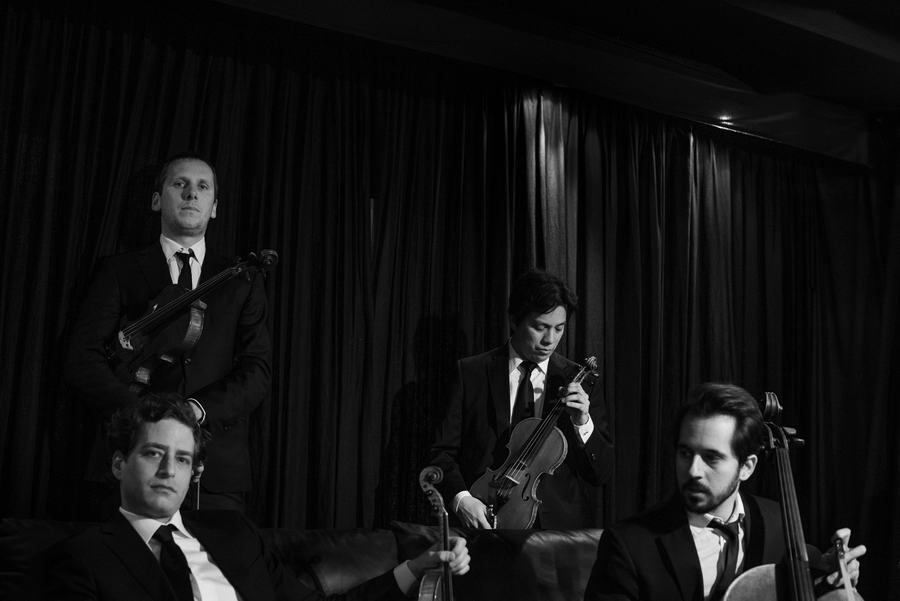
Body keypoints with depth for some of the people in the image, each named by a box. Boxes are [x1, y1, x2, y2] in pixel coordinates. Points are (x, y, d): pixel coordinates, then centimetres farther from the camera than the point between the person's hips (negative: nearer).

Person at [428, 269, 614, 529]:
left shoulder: (577, 381, 7)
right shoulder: (472, 372, 5)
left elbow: (602, 472, 7)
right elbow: (443, 451, 6)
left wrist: (583, 423, -10)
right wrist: (460, 497, -12)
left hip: (561, 526, 1)